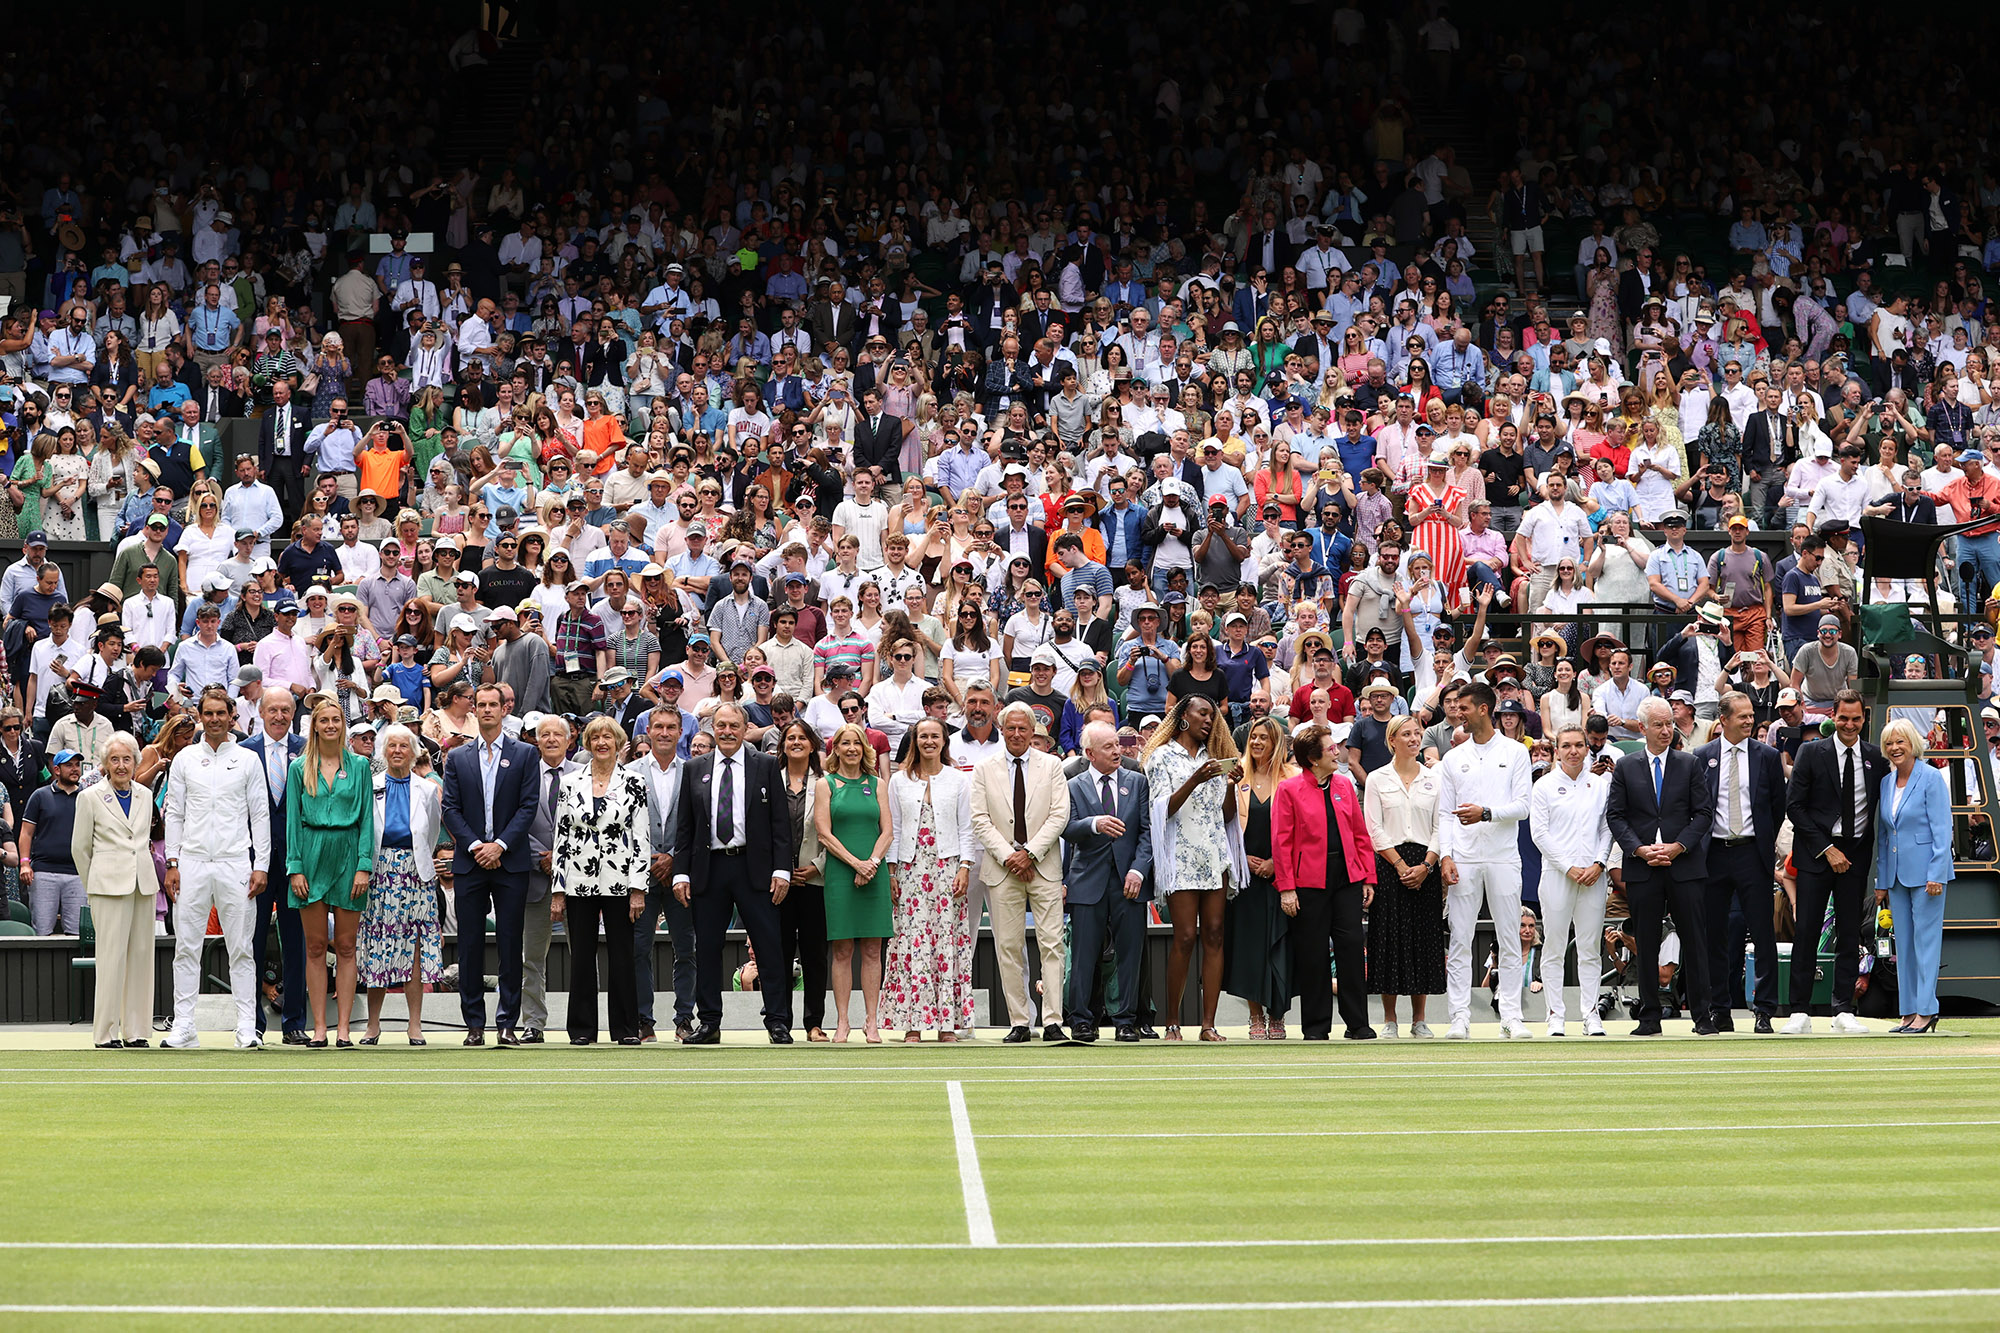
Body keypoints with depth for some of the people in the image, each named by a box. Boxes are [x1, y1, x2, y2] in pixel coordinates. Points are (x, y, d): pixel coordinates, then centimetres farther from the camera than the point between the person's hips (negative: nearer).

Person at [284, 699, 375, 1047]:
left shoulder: (359, 766, 7)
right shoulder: (299, 768, 7)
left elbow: (367, 818, 4)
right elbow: (292, 820, 5)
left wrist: (364, 865, -5)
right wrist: (295, 867, -4)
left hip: (347, 857, 0)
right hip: (312, 857, 0)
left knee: (346, 946, 0)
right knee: (315, 947, 1)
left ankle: (343, 1028, 1)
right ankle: (318, 1027, 3)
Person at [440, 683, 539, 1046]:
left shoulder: (525, 754, 6)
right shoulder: (457, 758, 10)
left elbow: (528, 807, -1)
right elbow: (451, 809, 4)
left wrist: (499, 845, -12)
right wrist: (475, 846, -9)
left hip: (510, 862, -1)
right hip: (469, 862, 1)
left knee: (510, 943, -2)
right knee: (470, 944, 1)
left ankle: (508, 1022, 2)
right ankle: (474, 1023, 6)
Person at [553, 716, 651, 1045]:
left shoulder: (633, 783, 1)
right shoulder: (569, 784, 6)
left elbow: (642, 838, -1)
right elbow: (561, 837, 6)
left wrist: (638, 888, -8)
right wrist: (557, 891, 2)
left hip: (619, 882, -2)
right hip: (579, 883, 2)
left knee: (621, 955, 1)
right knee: (581, 956, 4)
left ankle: (625, 1029, 7)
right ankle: (582, 1028, 10)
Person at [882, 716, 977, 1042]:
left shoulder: (959, 780, 8)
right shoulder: (899, 780, 10)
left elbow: (967, 828, 6)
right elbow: (892, 829, 9)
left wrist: (965, 868, -5)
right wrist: (891, 872, 3)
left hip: (947, 866, -1)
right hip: (911, 869, 1)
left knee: (948, 938, -4)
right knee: (912, 939, -5)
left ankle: (947, 1022, -1)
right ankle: (913, 1024, -4)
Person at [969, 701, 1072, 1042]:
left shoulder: (1051, 765, 7)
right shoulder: (984, 769, 8)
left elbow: (1059, 815, 0)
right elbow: (980, 820, 2)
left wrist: (1030, 853, -10)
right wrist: (1007, 856, -9)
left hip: (1044, 866, -1)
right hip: (1002, 869, 1)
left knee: (1052, 944, -7)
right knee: (1008, 948, 0)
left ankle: (1052, 1022, -7)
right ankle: (1018, 1022, 4)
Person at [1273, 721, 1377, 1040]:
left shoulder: (1344, 785, 11)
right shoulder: (1289, 789, -2)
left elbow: (1360, 835, 14)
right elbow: (1282, 842, -4)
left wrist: (1368, 878, 8)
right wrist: (1286, 888, -9)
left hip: (1347, 877, 3)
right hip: (1310, 880, -3)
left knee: (1352, 946, -2)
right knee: (1313, 952, 1)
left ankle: (1357, 1023, 5)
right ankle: (1316, 1025, 10)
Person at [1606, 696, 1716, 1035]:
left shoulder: (1690, 764, 7)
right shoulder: (1625, 767, 7)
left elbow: (1703, 812, 3)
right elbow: (1615, 815, 4)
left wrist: (1678, 846, -10)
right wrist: (1639, 849, -9)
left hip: (1684, 864, 0)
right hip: (1642, 867, 0)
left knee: (1694, 940, -1)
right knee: (1646, 945, 3)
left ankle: (1702, 1016, 3)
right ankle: (1649, 1017, 8)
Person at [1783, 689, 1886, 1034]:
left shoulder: (1876, 758, 7)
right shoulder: (1811, 753, -1)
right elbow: (1794, 805, -4)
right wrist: (1827, 850, -10)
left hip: (1856, 854, 2)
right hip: (1816, 854, -2)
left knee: (1850, 936, 2)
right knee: (1806, 932, -4)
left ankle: (1843, 1012, 6)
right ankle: (1800, 1013, 0)